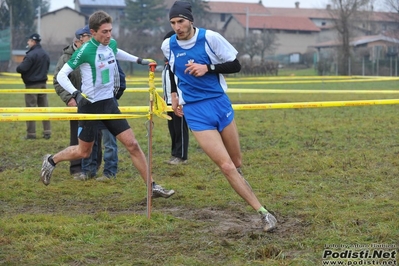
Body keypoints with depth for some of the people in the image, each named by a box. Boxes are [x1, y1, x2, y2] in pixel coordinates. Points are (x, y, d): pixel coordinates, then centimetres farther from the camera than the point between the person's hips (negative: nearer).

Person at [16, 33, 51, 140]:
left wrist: (18, 68, 0)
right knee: (44, 107, 10)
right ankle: (47, 132, 10)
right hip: (43, 83, 7)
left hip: (32, 85, -7)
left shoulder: (31, 55, -18)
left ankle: (31, 133, 0)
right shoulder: (45, 54, 8)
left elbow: (21, 68, -20)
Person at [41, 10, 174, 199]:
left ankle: (152, 187, 2)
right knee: (84, 152, 8)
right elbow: (61, 75, -16)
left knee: (132, 144, -1)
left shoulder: (112, 44, 0)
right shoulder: (85, 51, -20)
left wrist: (139, 60, 25)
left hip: (109, 103, 5)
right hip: (90, 106, -5)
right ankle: (51, 161, 35)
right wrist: (76, 94, -31)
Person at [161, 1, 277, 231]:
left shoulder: (210, 38, -8)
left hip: (220, 103, 1)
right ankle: (263, 213, -10)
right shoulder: (168, 46, -1)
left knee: (237, 163, 9)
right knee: (227, 166, -12)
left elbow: (235, 65, -4)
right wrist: (174, 94, 20)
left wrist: (208, 68, -18)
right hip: (195, 111, -1)